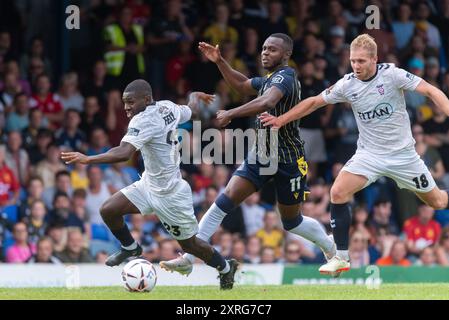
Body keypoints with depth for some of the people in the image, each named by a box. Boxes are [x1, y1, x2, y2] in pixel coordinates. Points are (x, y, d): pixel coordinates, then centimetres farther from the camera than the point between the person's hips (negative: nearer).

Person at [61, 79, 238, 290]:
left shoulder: (143, 120, -27)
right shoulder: (168, 107, -4)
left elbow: (124, 153, -41)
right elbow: (189, 110, 18)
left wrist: (88, 159, -48)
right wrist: (195, 96, 42)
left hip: (170, 195, -8)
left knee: (189, 244, 11)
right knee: (108, 210, -4)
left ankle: (226, 268, 35)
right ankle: (130, 248, 21)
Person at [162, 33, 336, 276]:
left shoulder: (284, 77, -18)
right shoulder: (270, 79, 10)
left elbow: (266, 103, -39)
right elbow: (242, 86, 29)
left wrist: (230, 114, -39)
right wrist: (220, 62, 18)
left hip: (288, 160, -7)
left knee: (291, 222, 9)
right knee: (225, 201, -9)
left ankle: (334, 252, 35)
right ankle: (189, 257, -12)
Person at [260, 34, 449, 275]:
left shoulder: (391, 74, -16)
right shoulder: (347, 85, -7)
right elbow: (314, 102, 5)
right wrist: (281, 120, 1)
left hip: (402, 153, -2)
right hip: (369, 153, 2)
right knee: (338, 192, -19)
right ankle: (341, 258, -9)